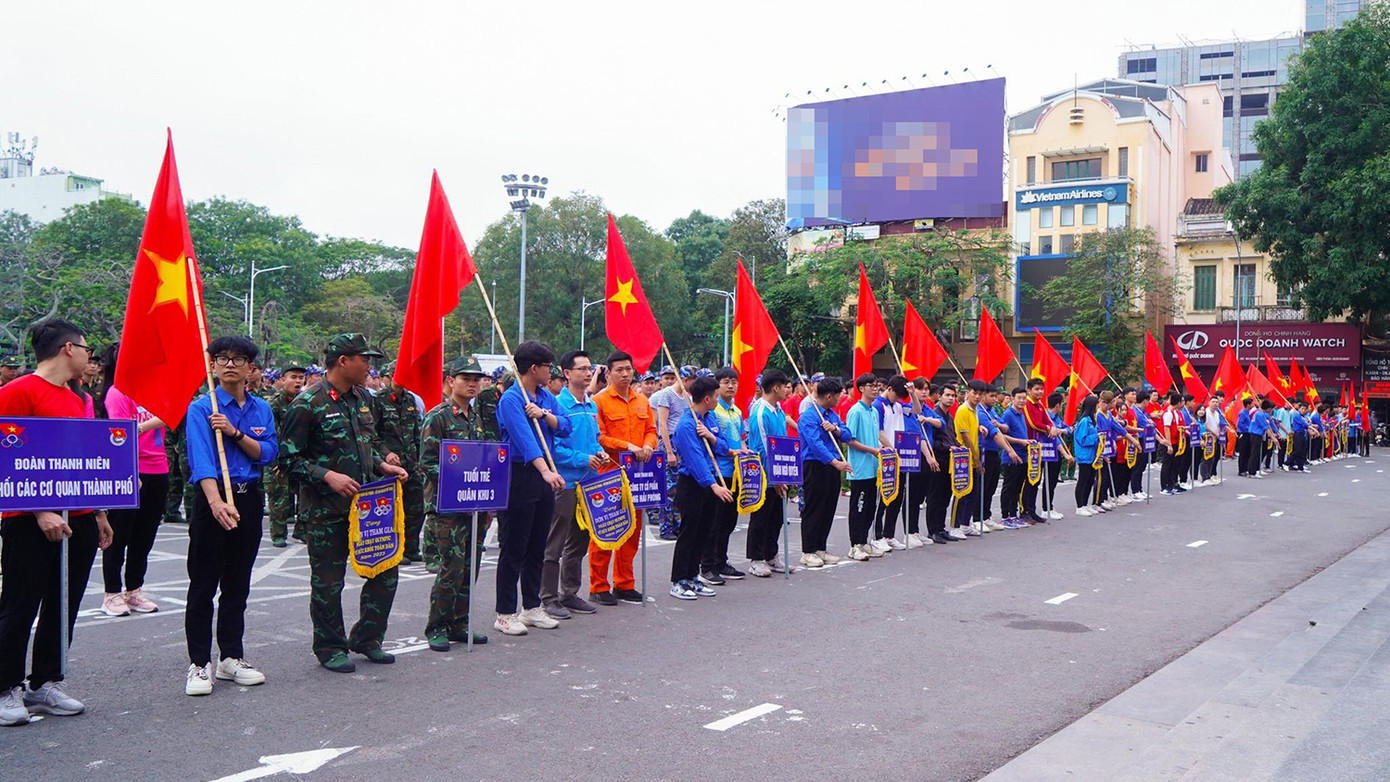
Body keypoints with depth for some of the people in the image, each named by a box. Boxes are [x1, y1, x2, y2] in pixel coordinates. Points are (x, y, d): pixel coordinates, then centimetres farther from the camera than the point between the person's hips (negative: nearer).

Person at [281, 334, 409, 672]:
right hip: (325, 510, -7)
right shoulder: (306, 405, -12)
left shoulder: (362, 398, 10)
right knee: (328, 581, 4)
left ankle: (366, 638, 25)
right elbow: (290, 458, -13)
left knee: (385, 572, 9)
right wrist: (328, 476, -23)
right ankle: (330, 648, 21)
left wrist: (383, 466, 5)